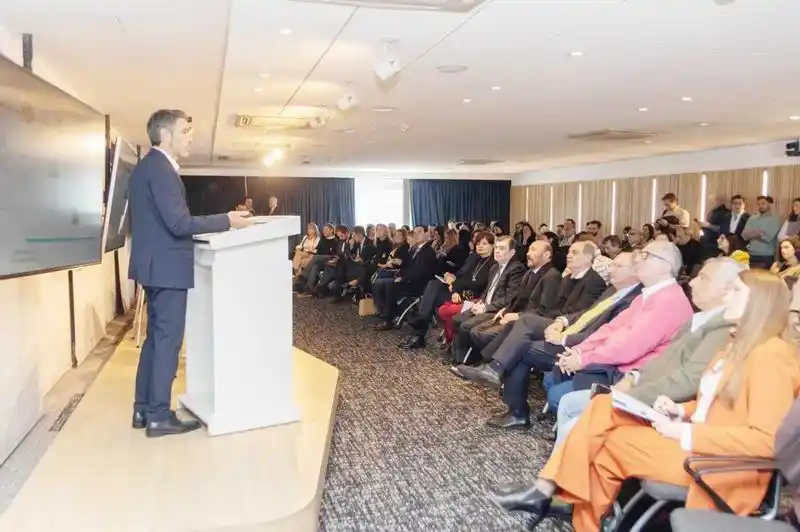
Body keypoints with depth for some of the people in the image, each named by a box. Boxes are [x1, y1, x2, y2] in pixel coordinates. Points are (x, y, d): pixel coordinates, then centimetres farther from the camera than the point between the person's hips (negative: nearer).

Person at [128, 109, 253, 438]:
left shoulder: (145, 167, 15)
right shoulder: (160, 168, -16)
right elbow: (179, 223, -23)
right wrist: (227, 221, -16)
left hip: (154, 264, 10)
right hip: (167, 266, -10)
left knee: (155, 337, 16)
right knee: (168, 340, -3)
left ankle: (143, 409, 23)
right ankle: (159, 416, 5)